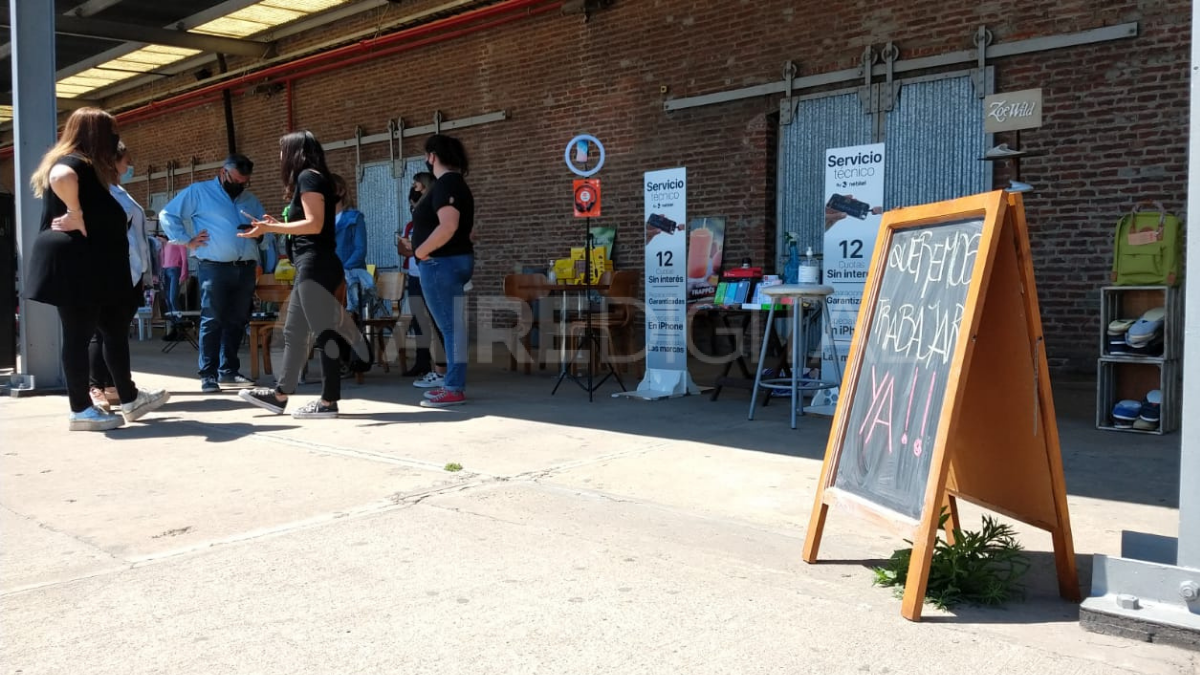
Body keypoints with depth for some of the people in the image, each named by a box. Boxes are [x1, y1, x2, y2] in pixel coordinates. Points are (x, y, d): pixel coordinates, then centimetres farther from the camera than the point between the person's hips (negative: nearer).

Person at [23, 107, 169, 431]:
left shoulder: (86, 167, 18)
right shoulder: (74, 162, -12)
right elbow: (61, 178, -37)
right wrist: (76, 215, -26)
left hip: (91, 267, 10)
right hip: (74, 266, -10)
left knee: (116, 329, 14)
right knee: (79, 334, -3)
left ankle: (130, 398, 23)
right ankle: (81, 410, 6)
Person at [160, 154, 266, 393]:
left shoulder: (251, 200, 21)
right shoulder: (198, 192, 4)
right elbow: (168, 215, 2)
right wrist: (187, 241, -6)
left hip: (245, 268, 6)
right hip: (214, 268, -5)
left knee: (237, 322, 9)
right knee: (212, 321, -7)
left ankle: (228, 371, 17)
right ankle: (208, 374, -3)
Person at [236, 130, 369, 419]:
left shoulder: (308, 176, -7)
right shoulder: (309, 179, 22)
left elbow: (315, 225, -17)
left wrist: (270, 228, -16)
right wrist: (278, 226, 23)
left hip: (316, 265, -10)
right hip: (311, 266, 10)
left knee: (324, 331, -7)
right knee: (293, 332, 12)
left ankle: (328, 402, -4)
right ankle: (280, 395, 17)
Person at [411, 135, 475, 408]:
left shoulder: (445, 184, -14)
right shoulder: (454, 183, 18)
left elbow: (448, 226, -27)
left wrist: (421, 251, -15)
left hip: (442, 263, -11)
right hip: (450, 261, 11)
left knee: (451, 326, -8)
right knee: (451, 325, 12)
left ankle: (455, 389, -5)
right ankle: (453, 384, 18)